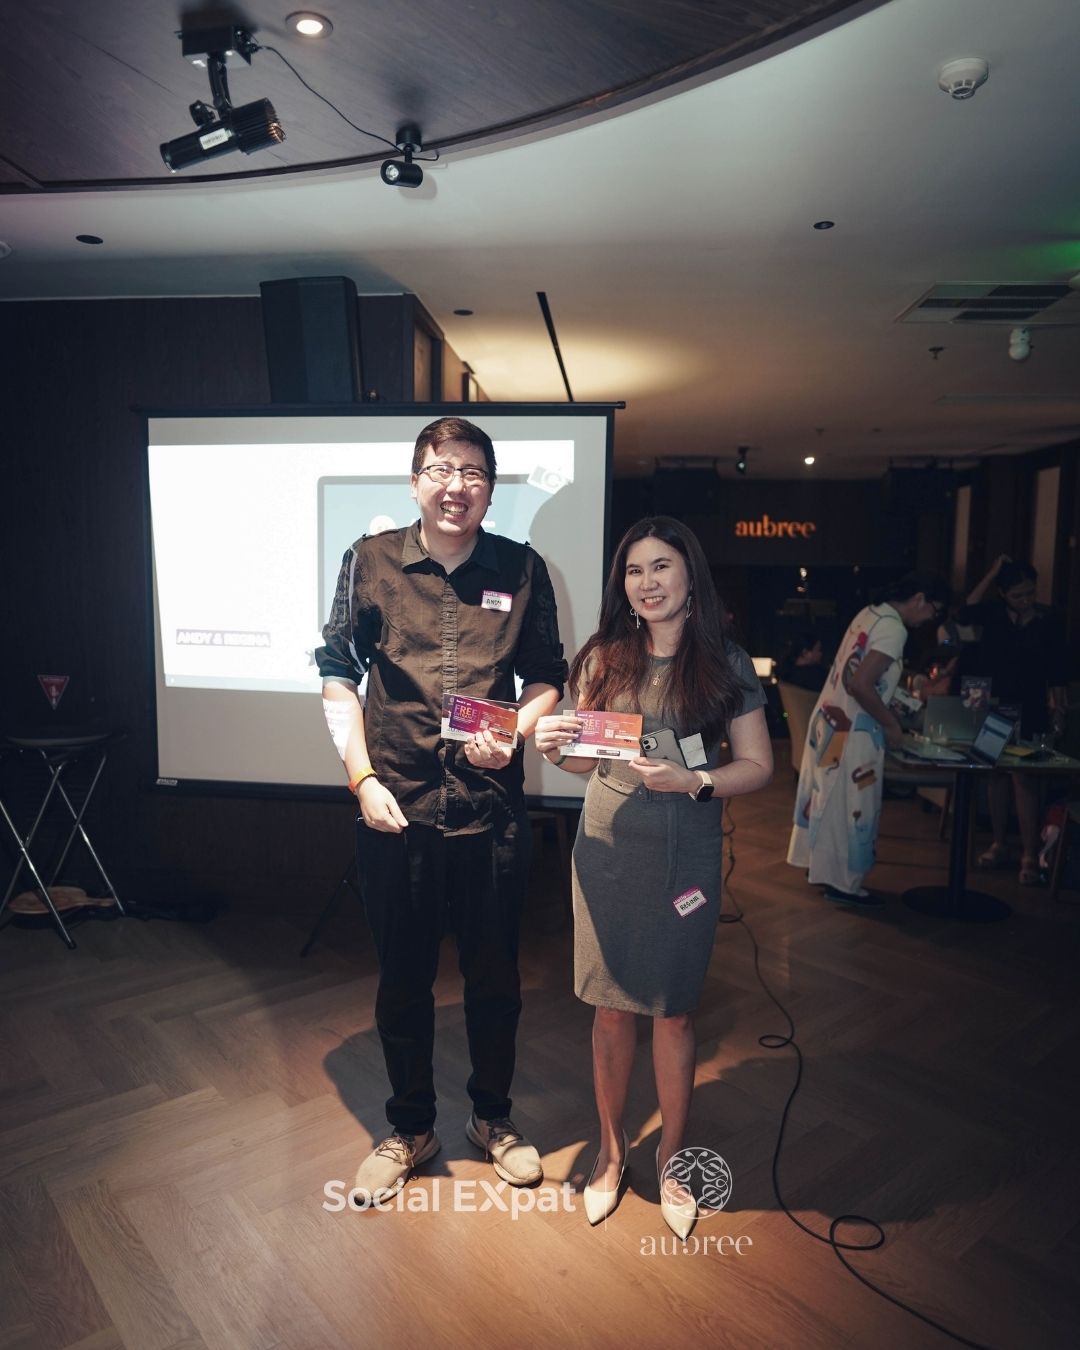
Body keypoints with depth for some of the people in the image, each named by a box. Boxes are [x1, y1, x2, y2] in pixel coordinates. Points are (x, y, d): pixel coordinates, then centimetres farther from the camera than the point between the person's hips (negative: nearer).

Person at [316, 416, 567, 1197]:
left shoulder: (522, 569, 1)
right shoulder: (371, 562, -1)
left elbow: (548, 680, 7)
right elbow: (338, 677, 1)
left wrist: (514, 734, -12)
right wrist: (363, 777, -7)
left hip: (492, 809, 1)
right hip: (398, 809, 0)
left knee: (494, 975, 16)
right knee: (403, 978, 15)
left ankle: (493, 1116, 41)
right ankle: (410, 1128, 39)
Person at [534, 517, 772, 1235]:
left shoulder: (726, 662, -3)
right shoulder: (604, 659, 1)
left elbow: (759, 766, -1)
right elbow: (588, 760, 9)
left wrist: (695, 781, -18)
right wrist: (556, 748, -13)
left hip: (686, 855, -1)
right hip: (607, 851, 1)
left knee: (675, 1010, 12)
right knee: (613, 1008, 12)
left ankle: (671, 1159, 35)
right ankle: (612, 1150, 35)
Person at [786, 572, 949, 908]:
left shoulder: (871, 613, 9)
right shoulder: (893, 628, -18)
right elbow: (861, 684, -26)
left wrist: (888, 713, 17)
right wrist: (891, 725, -14)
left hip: (831, 721, 9)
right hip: (852, 731, -9)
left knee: (828, 796, 18)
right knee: (850, 804, 2)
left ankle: (820, 865, 30)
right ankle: (843, 882, 12)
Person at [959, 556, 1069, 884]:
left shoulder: (1049, 619, -3)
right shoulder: (994, 613, 0)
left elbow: (1057, 670, 1)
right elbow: (966, 615, -20)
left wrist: (1059, 709, -2)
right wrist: (991, 574, -18)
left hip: (1029, 709, -2)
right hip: (993, 704, 3)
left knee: (1024, 778, -5)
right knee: (996, 774, 10)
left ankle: (1030, 855, -1)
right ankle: (999, 845, 21)